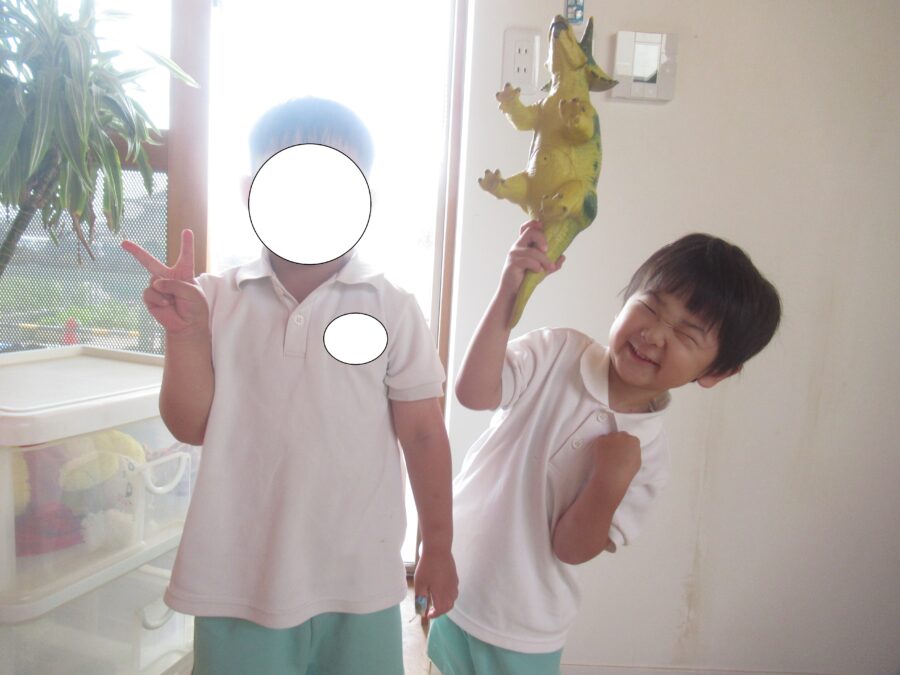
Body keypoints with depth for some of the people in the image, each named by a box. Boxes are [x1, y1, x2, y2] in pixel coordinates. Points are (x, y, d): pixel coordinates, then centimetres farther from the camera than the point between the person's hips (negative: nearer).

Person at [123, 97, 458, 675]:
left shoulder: (394, 310, -8)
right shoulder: (215, 300, -4)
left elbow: (423, 435, -3)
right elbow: (190, 427, -3)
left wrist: (438, 549, 2)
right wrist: (184, 333, -17)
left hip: (360, 582, 0)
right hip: (240, 580, 1)